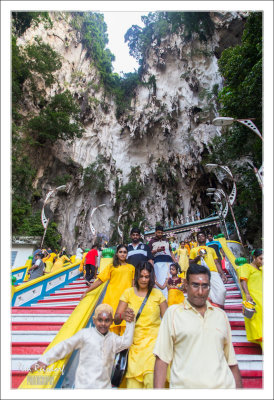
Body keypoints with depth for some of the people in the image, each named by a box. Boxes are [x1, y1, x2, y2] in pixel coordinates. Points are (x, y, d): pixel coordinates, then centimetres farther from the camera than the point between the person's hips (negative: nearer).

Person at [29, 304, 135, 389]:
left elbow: (126, 342, -1)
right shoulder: (85, 333, -7)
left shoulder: (112, 337, 8)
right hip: (84, 385, -3)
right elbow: (65, 346, -6)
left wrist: (130, 323, -8)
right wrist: (44, 361, -10)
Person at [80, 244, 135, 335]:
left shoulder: (131, 267, 14)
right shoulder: (111, 266, 10)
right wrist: (86, 292, 7)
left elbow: (133, 284, 16)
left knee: (125, 326, -6)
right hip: (112, 299, -1)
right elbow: (99, 281, 9)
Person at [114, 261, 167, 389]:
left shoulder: (157, 294, 4)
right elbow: (116, 319, 0)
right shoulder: (128, 292, 4)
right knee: (133, 380, -5)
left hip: (154, 339, -1)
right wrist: (123, 315, -21)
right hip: (135, 340, 1)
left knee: (152, 377, -19)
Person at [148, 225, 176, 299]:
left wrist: (175, 262, 14)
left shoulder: (166, 240, 23)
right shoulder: (152, 241, 12)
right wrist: (156, 250, -11)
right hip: (158, 262, -3)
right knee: (161, 281, -8)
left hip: (169, 262, 3)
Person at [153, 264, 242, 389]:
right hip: (184, 385, -2)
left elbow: (231, 360, 12)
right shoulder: (173, 312, -3)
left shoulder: (221, 315, 8)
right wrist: (158, 388, -12)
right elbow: (162, 358, -5)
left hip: (224, 385, 3)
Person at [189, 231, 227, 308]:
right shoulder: (194, 249, 24)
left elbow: (216, 262, 25)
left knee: (222, 290, -18)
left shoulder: (211, 249, 31)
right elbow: (190, 262, 17)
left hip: (213, 272, 2)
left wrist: (222, 273, 12)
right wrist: (197, 258, -3)